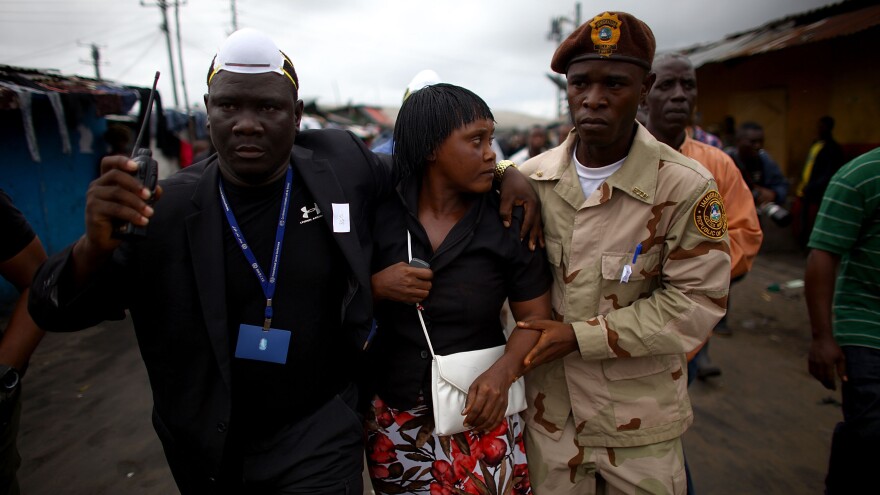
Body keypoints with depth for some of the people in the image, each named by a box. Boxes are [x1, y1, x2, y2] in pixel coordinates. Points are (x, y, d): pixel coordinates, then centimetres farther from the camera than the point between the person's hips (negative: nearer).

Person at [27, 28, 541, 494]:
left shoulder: (342, 164, -10)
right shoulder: (166, 208, -12)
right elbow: (56, 311, -8)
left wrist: (505, 175, -5)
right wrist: (95, 244, -30)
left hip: (320, 438, -1)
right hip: (207, 451, 2)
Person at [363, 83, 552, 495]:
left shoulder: (509, 222, -8)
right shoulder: (379, 214, -6)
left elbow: (535, 316, -6)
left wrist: (503, 371, -23)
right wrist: (376, 286, -18)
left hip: (478, 414, -1)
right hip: (393, 417, 2)